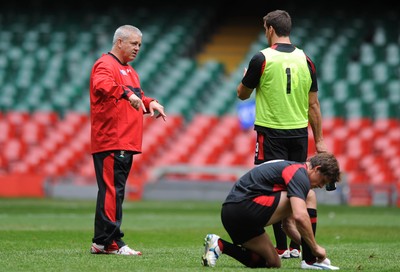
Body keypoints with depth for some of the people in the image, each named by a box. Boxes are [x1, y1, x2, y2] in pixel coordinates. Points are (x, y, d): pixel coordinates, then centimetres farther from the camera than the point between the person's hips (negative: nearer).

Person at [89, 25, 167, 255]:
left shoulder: (129, 70, 26)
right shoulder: (105, 64, -6)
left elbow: (136, 97, 33)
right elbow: (101, 85, -27)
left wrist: (150, 102, 12)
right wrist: (126, 93, -42)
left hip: (126, 144, 10)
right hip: (111, 143, -10)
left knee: (115, 192, 9)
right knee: (112, 191, -12)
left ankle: (102, 242, 12)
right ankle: (111, 242, -13)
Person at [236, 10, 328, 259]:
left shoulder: (262, 59, -9)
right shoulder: (305, 59, 3)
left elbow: (242, 94, 3)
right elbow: (313, 103, 6)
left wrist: (246, 77, 24)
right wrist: (319, 140, 11)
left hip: (271, 133, -4)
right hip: (299, 134, 4)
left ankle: (282, 248, -4)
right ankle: (296, 247, 11)